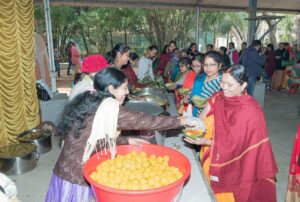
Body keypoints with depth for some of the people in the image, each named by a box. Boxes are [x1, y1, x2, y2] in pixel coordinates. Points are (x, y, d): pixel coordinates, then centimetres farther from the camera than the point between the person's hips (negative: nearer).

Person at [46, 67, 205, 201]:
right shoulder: (109, 107, -22)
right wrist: (184, 121, -10)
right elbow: (146, 121, -19)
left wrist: (128, 141, 8)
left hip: (66, 171, 8)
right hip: (77, 177, -8)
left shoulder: (89, 101, 4)